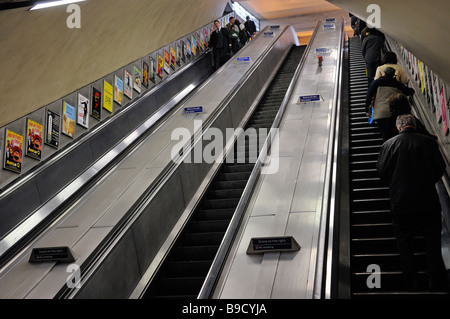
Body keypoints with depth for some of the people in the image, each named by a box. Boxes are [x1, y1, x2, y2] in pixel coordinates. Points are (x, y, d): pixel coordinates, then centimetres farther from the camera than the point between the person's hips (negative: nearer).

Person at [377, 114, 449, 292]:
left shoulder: (389, 144, -5)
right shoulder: (429, 142, -3)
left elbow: (382, 172, -2)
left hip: (401, 203, 0)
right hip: (429, 202, 1)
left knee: (405, 247, 13)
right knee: (433, 245, 11)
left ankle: (411, 285, 21)